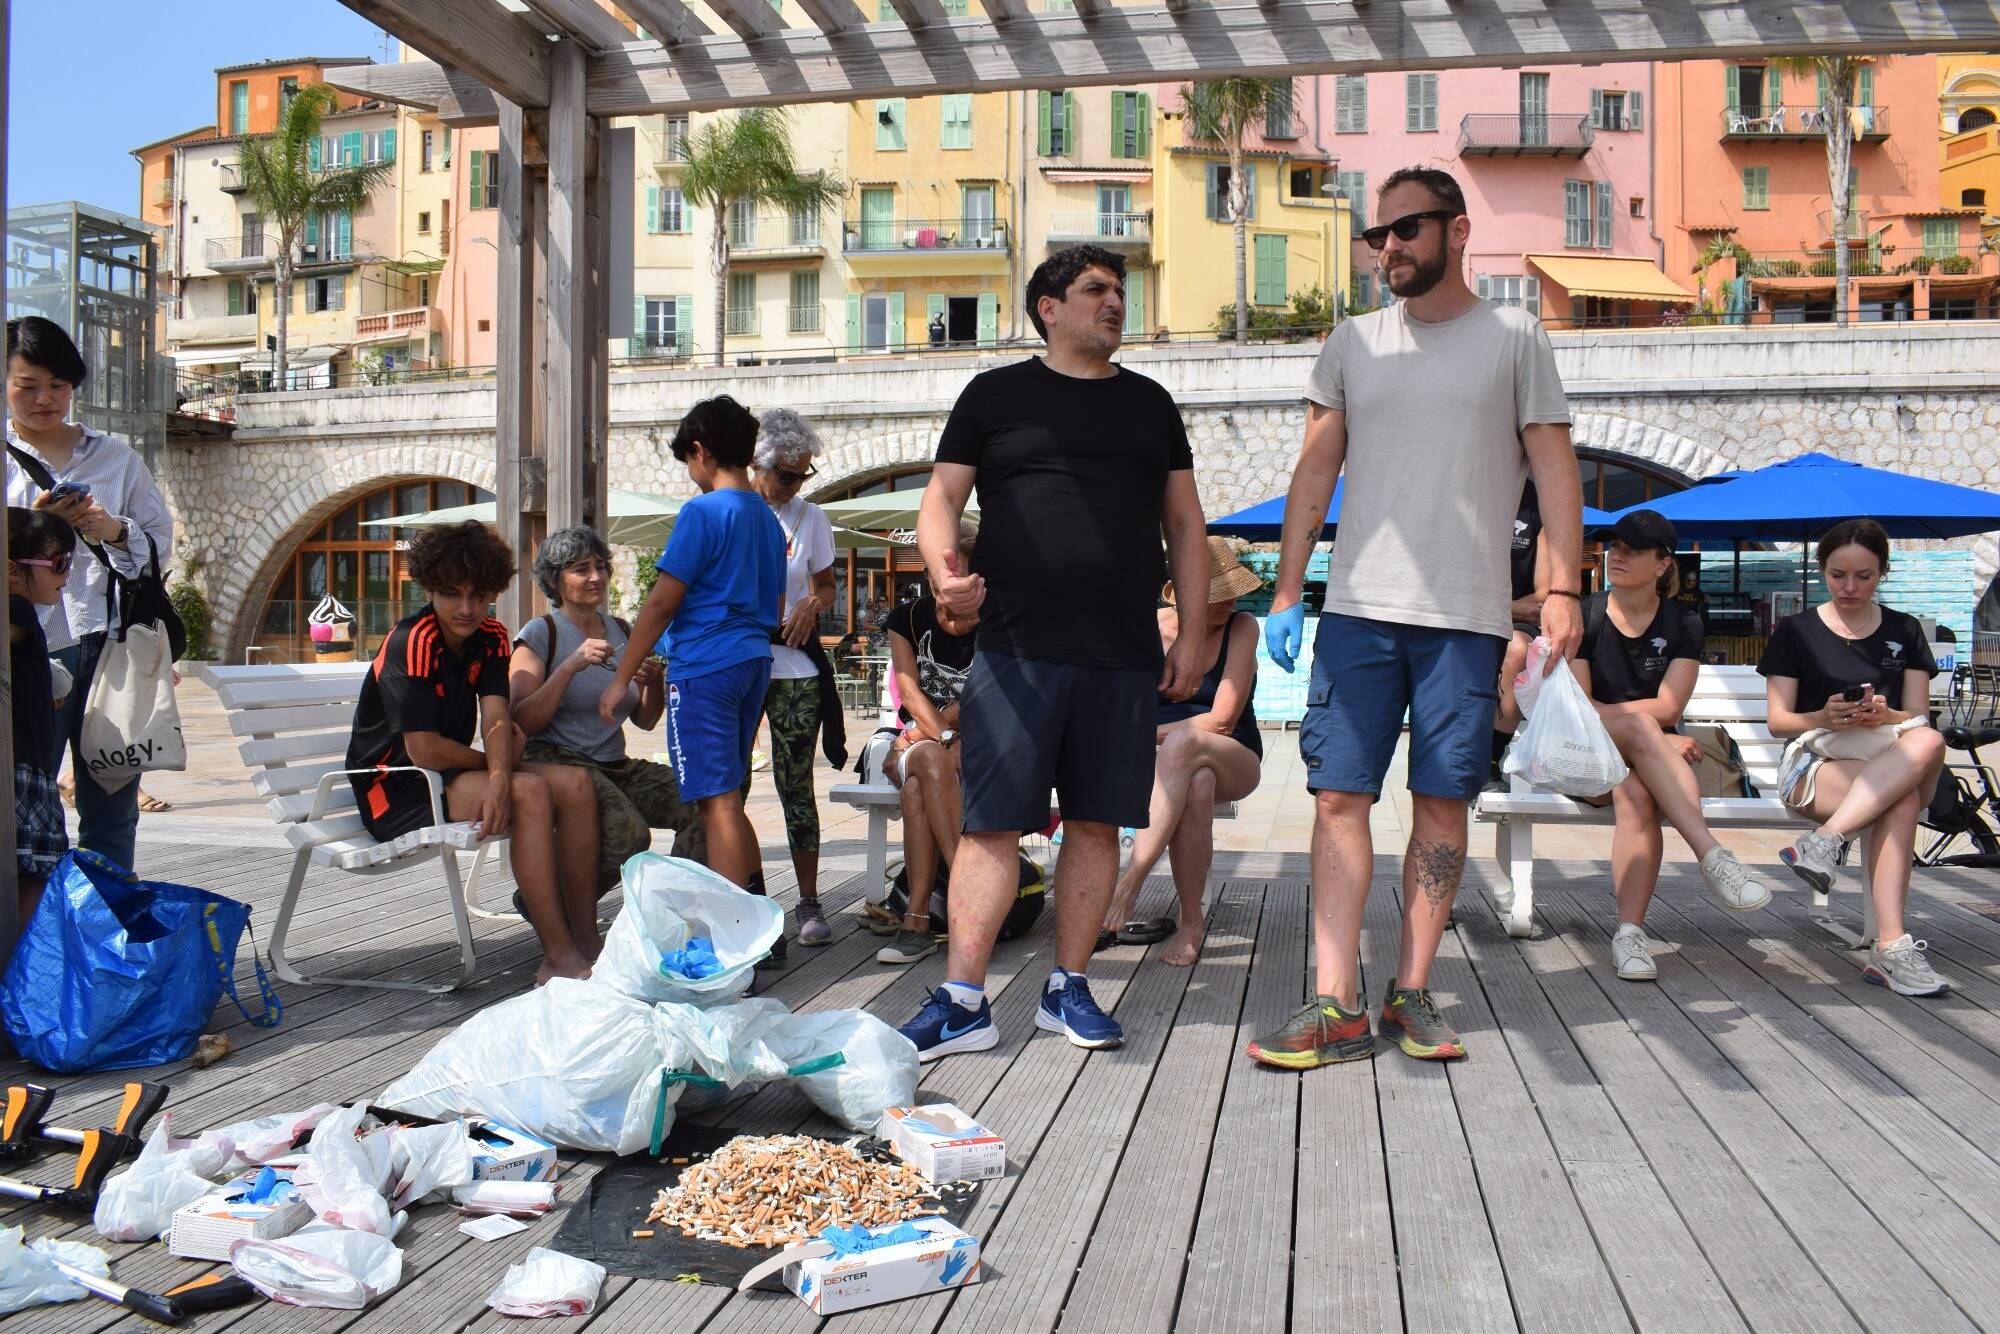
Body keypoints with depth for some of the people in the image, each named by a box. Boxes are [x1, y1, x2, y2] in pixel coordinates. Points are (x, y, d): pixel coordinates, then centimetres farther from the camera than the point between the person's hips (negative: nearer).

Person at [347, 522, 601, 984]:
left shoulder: (491, 637, 3)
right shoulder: (412, 642, -21)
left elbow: (497, 720, -9)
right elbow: (424, 750, -25)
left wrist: (499, 777, -30)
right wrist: (500, 764, -10)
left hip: (450, 773, 8)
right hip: (397, 790, -8)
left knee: (575, 783, -9)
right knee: (529, 792, -28)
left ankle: (586, 939, -9)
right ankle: (559, 959, -27)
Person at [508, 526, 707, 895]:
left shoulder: (620, 630, 16)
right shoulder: (540, 634, -1)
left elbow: (645, 720, 18)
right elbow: (523, 723, -12)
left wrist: (654, 681, -2)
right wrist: (571, 667, -20)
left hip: (616, 767, 6)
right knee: (629, 834, -32)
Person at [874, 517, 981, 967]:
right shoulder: (908, 618, 5)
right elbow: (909, 690, -5)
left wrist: (922, 734, -13)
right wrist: (943, 736, -21)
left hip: (976, 748, -2)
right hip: (917, 742, 2)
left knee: (917, 788, -34)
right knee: (932, 762, -37)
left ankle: (916, 919, -40)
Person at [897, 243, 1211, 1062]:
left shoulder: (1150, 404, 17)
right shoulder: (995, 395, 9)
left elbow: (1185, 526, 17)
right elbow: (940, 499, 3)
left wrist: (1191, 635, 8)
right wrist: (944, 572, -19)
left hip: (1125, 658, 3)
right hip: (1016, 649, -3)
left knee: (1096, 820, 6)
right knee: (992, 823, -4)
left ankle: (1068, 988, 17)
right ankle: (963, 1001, 1)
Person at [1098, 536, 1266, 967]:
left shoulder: (1241, 628, -6)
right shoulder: (1151, 631, -1)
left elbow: (1221, 721, -12)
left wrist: (1149, 735, -13)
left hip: (1233, 762, -1)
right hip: (1166, 762, 1)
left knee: (1183, 742, -38)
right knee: (1197, 785, -37)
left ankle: (1130, 880, -44)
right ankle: (1190, 920, -27)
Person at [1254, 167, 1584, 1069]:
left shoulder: (1514, 338, 6)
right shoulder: (1351, 345, 13)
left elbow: (1554, 471, 3)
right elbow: (1314, 475, 11)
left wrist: (1562, 589, -8)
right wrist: (1285, 594, 2)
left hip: (1466, 615, -2)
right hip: (1357, 608, 2)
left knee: (1442, 801, 3)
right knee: (1340, 795, -4)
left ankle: (1411, 994, 13)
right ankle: (1336, 1005, -1)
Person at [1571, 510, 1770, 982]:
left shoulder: (1682, 624, 7)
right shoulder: (1583, 616, 5)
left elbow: (1668, 708, -5)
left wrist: (1598, 711, -13)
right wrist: (1643, 730, -15)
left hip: (1650, 759, 1)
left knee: (1636, 793, -36)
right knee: (1638, 725, -35)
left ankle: (1629, 932, -44)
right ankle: (1712, 856, -47)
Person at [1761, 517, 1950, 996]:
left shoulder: (1905, 632, 18)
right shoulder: (1795, 631, 10)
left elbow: (1918, 718, 8)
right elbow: (1779, 721, 5)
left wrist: (1885, 717, -15)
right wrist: (1824, 718, -17)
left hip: (1894, 766, 2)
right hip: (1815, 761, -2)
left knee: (1928, 741, -37)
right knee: (1902, 804, -36)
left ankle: (1826, 839, -44)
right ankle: (1890, 946, -44)